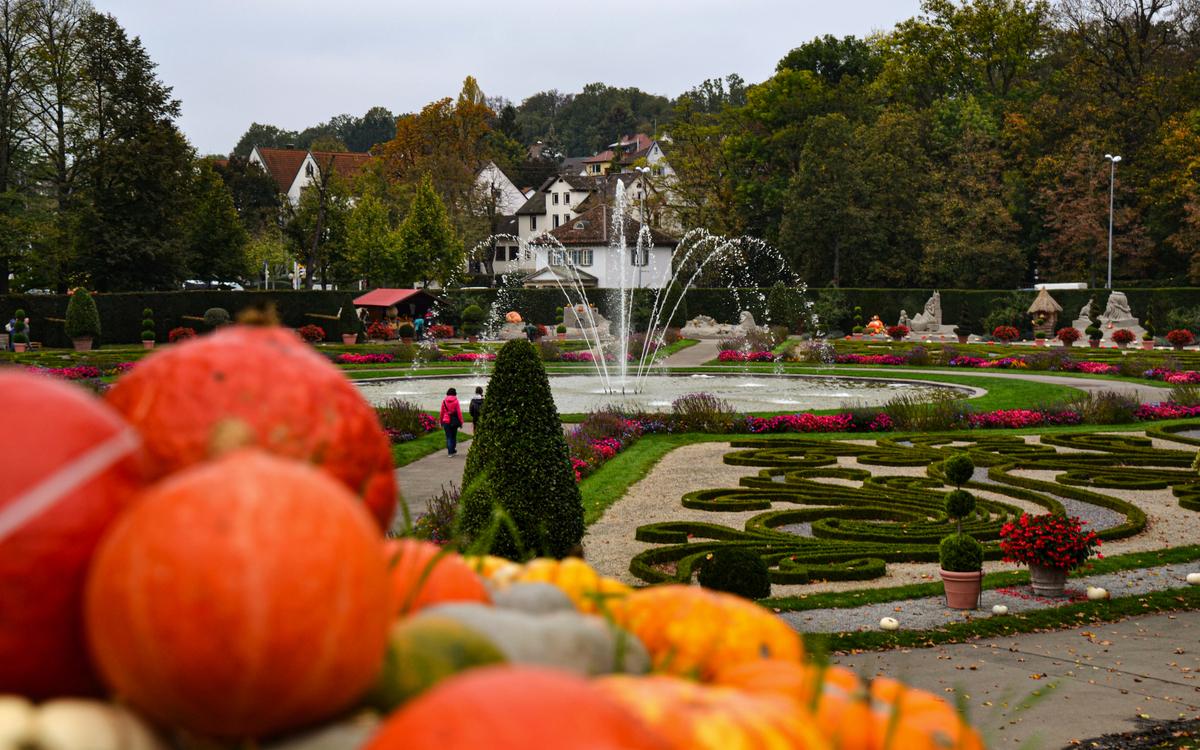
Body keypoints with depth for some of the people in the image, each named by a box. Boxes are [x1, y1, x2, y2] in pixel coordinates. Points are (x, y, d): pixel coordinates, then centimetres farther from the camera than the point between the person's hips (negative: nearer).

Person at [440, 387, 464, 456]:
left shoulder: (444, 401, 1)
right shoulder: (456, 401, -6)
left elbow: (442, 413, 7)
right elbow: (459, 412, -8)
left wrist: (441, 422, 18)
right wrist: (461, 422, -2)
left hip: (446, 421, 1)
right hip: (454, 422, -1)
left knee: (448, 437, 5)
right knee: (454, 436, 16)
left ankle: (450, 452, -4)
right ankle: (453, 450, 26)